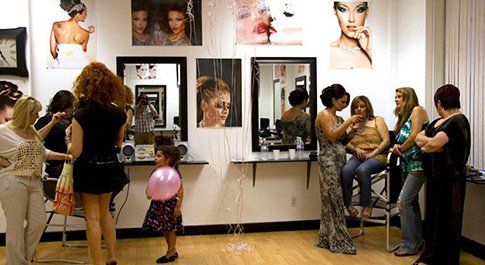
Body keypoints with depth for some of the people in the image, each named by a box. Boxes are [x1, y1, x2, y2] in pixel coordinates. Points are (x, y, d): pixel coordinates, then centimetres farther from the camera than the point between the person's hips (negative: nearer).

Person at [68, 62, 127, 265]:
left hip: (88, 168, -5)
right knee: (105, 212, 21)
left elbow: (76, 152, -18)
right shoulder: (118, 113, -4)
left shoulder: (81, 114, -18)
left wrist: (68, 141, 1)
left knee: (92, 217, 6)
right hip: (109, 167, 5)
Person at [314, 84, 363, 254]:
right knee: (334, 201, -5)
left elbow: (341, 139, 15)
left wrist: (353, 127, 5)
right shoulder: (324, 115, -6)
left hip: (339, 161, 9)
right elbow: (332, 136, -17)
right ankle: (338, 241, 0)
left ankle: (327, 239, 17)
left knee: (334, 201, 9)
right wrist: (348, 122, -14)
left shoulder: (338, 118, 18)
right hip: (329, 161, -9)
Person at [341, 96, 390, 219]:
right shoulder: (352, 125, 21)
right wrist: (356, 149, -11)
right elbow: (346, 145, 12)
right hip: (357, 157, 3)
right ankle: (348, 204, -21)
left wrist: (372, 154, -12)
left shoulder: (377, 121, 12)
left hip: (377, 156, -3)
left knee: (362, 170, -36)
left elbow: (386, 140, 0)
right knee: (346, 170, -31)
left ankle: (367, 204, -20)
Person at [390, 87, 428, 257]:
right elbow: (397, 138, 14)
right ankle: (417, 240, 23)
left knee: (404, 201, -13)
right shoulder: (403, 116, 19)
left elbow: (414, 136, -16)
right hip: (407, 165, 9)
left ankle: (410, 245, -6)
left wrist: (400, 148, -2)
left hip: (418, 164, -9)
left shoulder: (417, 110, -7)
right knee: (412, 201, 13)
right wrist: (397, 147, -8)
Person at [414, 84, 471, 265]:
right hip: (434, 177, 9)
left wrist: (426, 144, -6)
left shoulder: (458, 121, -15)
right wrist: (430, 143, -7)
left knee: (447, 222, 2)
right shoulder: (438, 122, 13)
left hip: (450, 180, -9)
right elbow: (418, 138, 11)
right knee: (432, 217, 14)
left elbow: (434, 144, -26)